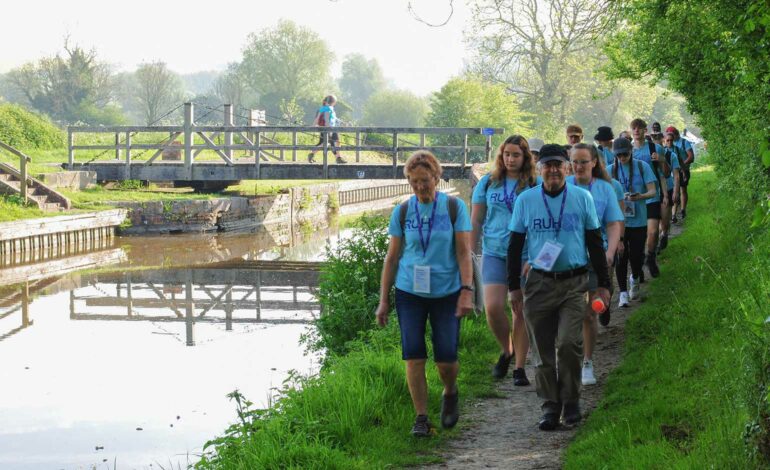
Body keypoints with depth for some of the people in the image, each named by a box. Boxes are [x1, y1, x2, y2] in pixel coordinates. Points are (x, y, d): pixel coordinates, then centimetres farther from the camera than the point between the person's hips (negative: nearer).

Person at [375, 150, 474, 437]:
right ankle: (421, 418, 5)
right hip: (409, 293, 1)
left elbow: (464, 252, -2)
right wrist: (383, 300, 6)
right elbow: (392, 257, 8)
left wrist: (467, 291, -12)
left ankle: (450, 394, 29)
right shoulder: (402, 212, 3)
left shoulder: (454, 207, -2)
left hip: (447, 292, -1)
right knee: (414, 357, -4)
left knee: (446, 358, -3)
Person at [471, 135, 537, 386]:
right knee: (493, 308, -12)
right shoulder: (488, 183, 5)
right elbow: (476, 221, 10)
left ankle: (519, 366, 14)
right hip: (494, 254, 1)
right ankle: (506, 351, 16)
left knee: (521, 311, 3)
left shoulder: (535, 186, 0)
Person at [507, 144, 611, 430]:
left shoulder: (582, 198, 3)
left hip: (574, 282, -1)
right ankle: (550, 407, 15)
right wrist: (514, 285, 7)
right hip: (539, 283, 1)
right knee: (543, 350, 4)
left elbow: (595, 243, 9)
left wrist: (603, 284, 8)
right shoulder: (525, 200, 4)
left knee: (569, 343, -13)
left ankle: (571, 402, 5)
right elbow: (515, 245, 10)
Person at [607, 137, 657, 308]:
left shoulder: (642, 167, -1)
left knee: (636, 255, 2)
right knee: (621, 256, -1)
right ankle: (623, 292, 8)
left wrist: (641, 196, -25)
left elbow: (652, 191, -4)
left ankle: (635, 279, 34)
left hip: (638, 221, 0)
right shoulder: (610, 170, 2)